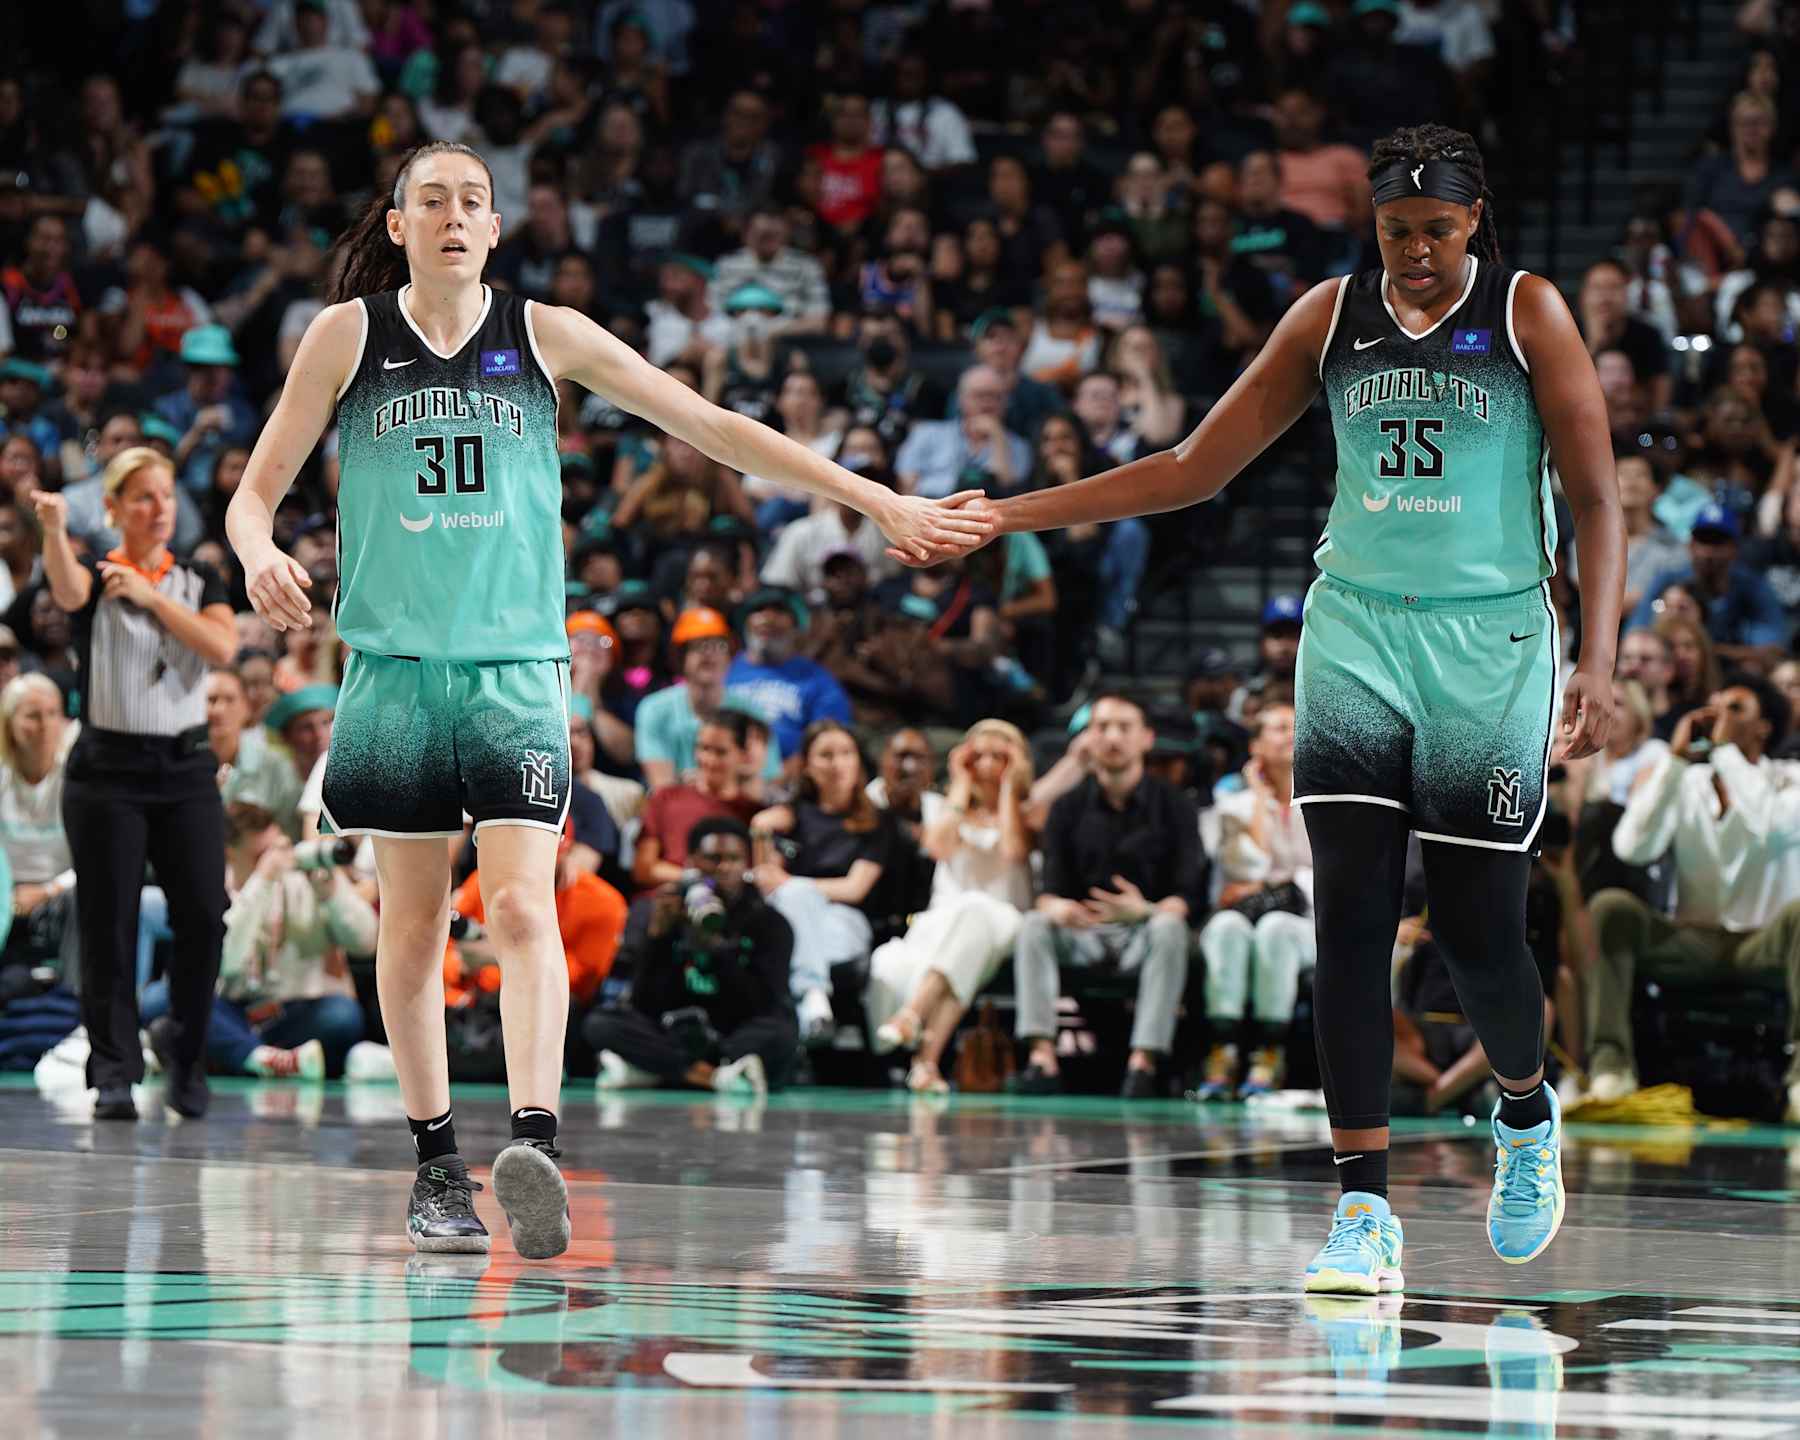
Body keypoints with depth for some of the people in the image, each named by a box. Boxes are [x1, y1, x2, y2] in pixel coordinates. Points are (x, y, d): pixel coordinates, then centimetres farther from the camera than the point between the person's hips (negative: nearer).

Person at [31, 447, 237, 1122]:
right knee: (109, 926, -4)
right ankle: (114, 1074, 2)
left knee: (204, 916, -6)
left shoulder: (200, 581, 11)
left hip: (186, 769, 2)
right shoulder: (96, 578, 1)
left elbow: (222, 645, -7)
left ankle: (185, 1050, 14)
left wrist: (152, 597, -12)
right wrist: (54, 530, -45)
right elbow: (67, 591, -24)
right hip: (109, 769, -2)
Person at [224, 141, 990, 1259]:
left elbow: (714, 427, 7)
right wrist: (261, 558, -17)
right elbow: (255, 493, 8)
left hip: (518, 666, -1)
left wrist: (879, 501, 4)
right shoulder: (349, 334, 4)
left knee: (522, 906, -16)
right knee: (414, 922, 4)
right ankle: (436, 1158, 15)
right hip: (398, 664, 1)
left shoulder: (545, 336, 5)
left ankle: (536, 1141, -28)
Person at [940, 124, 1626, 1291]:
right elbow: (1196, 469, 11)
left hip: (1492, 638, -2)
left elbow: (1597, 502, -3)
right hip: (1357, 633, 3)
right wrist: (1006, 516, 6)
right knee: (1350, 918, -10)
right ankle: (1366, 1213, -9)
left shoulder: (1529, 314, -2)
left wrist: (1599, 663, -16)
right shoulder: (1332, 317, 7)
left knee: (1478, 928, -1)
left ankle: (1527, 1115, 31)